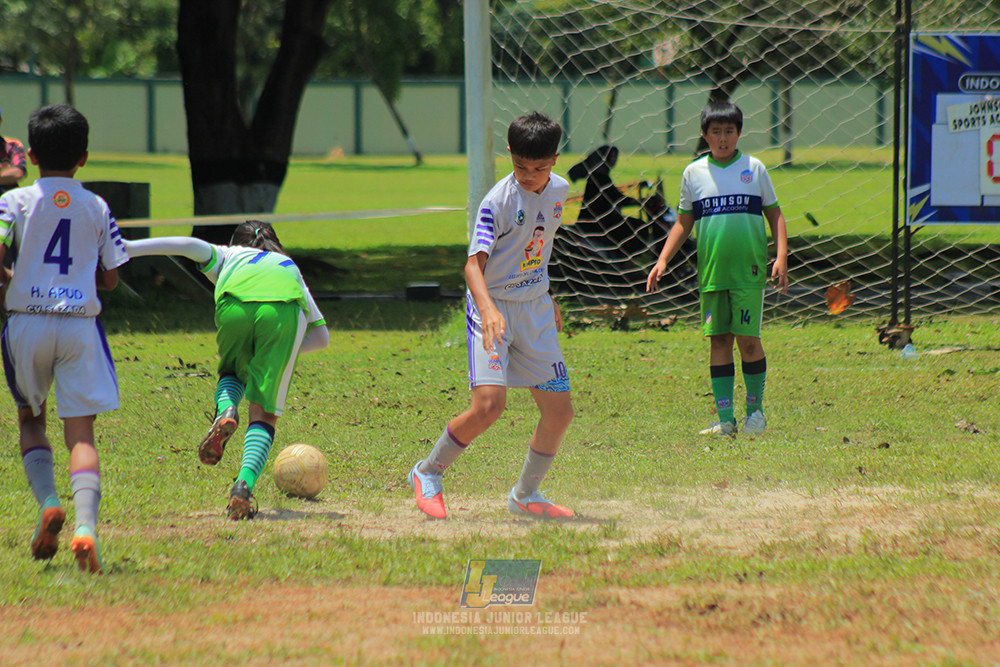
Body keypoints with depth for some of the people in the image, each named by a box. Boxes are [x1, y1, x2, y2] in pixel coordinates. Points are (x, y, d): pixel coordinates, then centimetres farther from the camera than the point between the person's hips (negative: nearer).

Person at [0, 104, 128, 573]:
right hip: (80, 326, 1)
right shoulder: (97, 209, 5)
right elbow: (109, 279, 8)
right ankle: (85, 523, -24)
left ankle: (48, 503, -4)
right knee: (80, 432, -2)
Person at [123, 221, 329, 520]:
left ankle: (225, 412, -2)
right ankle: (244, 485, -18)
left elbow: (188, 245, 19)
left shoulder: (227, 256, 40)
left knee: (233, 372, 31)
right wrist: (275, 353, 37)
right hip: (285, 310, 0)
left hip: (235, 305, 0)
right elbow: (322, 337, 35)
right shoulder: (292, 268, 43)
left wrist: (130, 248, 16)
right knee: (264, 414, 4)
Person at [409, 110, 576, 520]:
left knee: (559, 411, 3)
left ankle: (525, 495, 23)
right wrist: (488, 308, -46)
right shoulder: (498, 201, -18)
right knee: (489, 405, -22)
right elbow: (474, 262, -29)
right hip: (492, 307, -6)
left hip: (535, 309, 6)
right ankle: (428, 474, 1)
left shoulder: (559, 191, 3)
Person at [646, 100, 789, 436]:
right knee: (719, 341, 2)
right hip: (711, 271, 2)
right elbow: (683, 223, 15)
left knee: (748, 339, -5)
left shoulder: (754, 168, 4)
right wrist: (662, 261, 6)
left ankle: (755, 409, 11)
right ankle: (725, 418, 5)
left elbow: (774, 215, 8)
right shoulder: (694, 173, 8)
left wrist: (781, 256, -3)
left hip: (748, 270, -2)